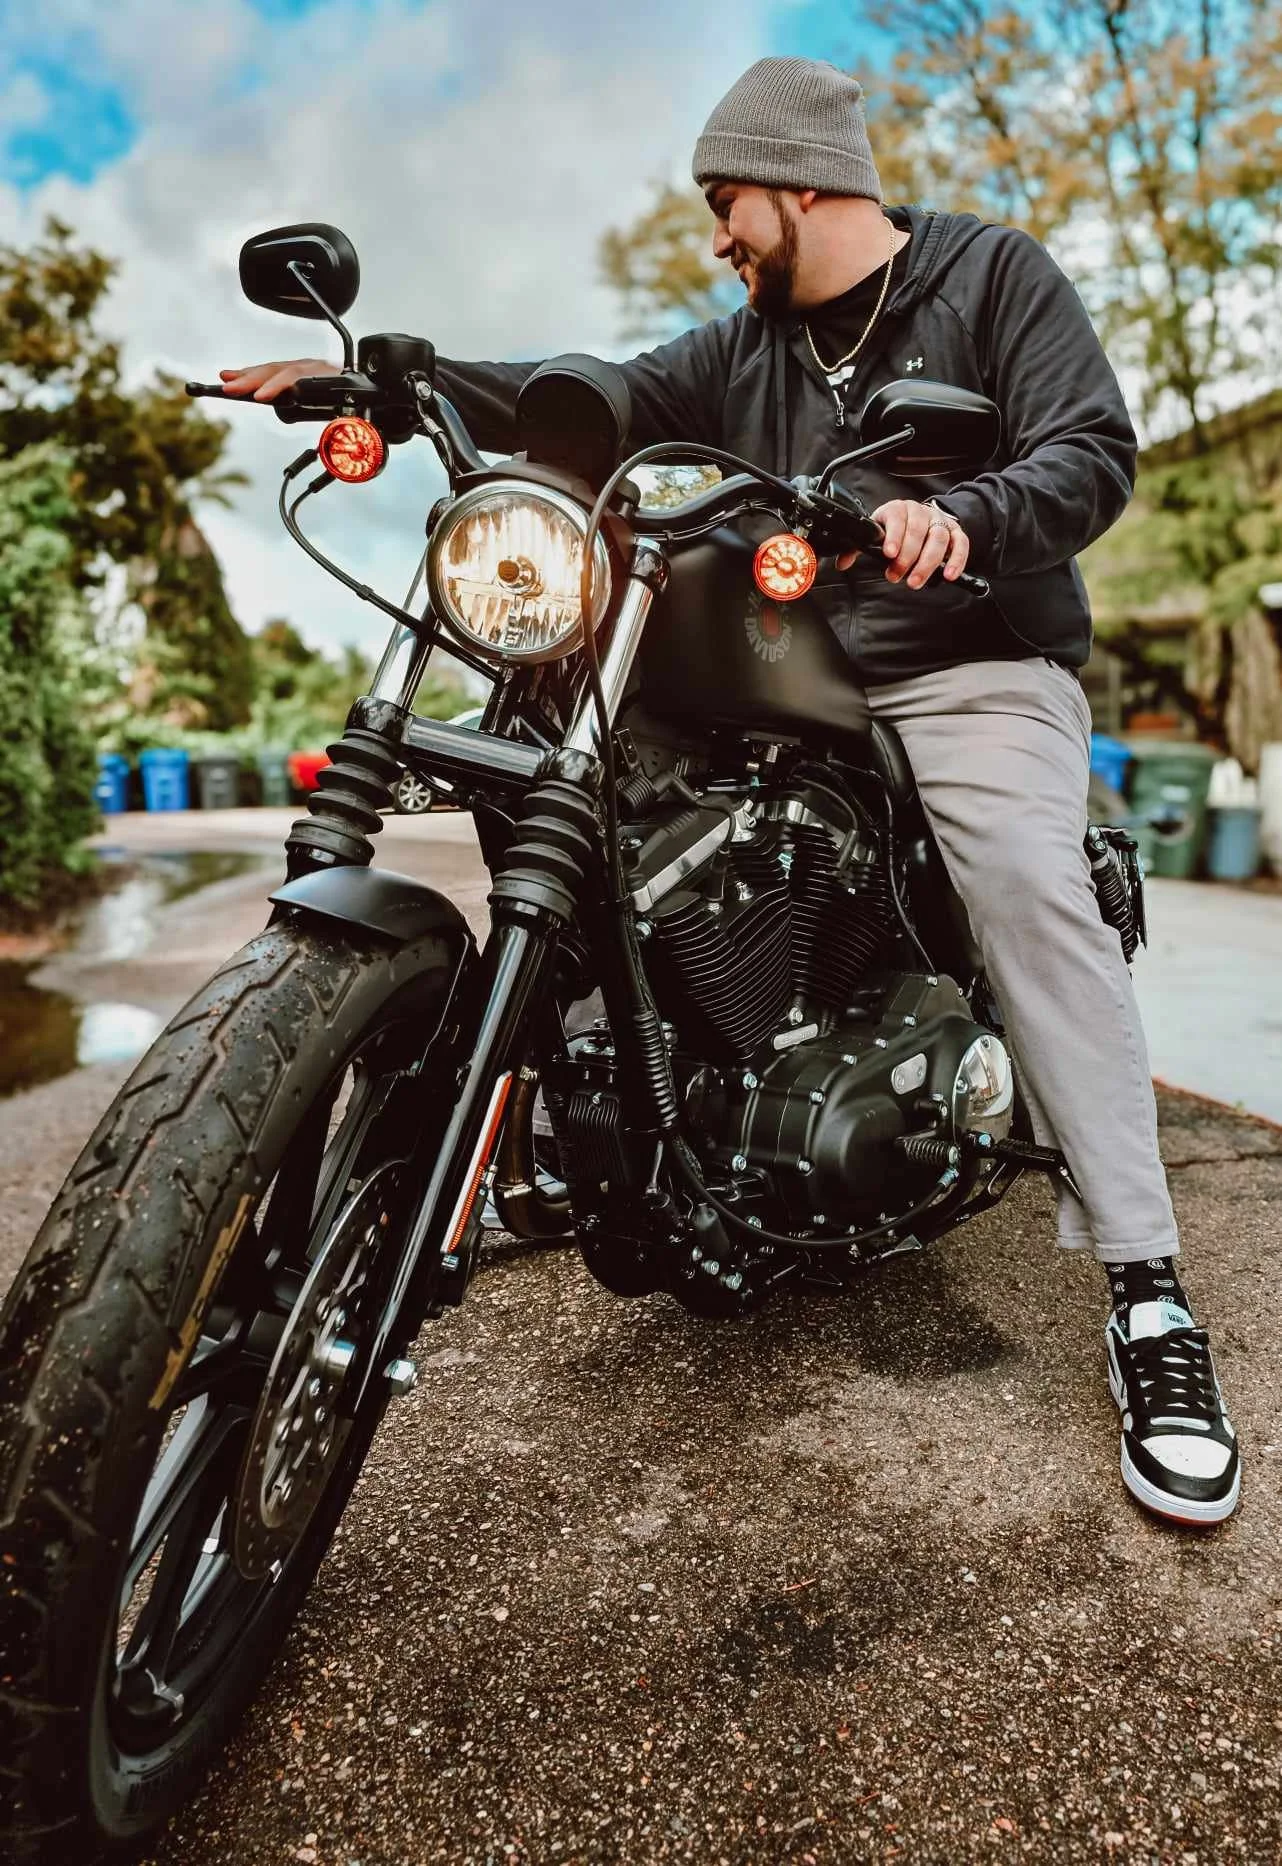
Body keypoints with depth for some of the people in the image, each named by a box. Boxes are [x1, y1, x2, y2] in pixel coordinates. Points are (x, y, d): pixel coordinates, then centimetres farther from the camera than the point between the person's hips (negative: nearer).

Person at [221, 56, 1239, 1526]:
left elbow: (1093, 452, -7)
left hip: (975, 673, -5)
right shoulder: (745, 349, 18)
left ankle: (1147, 1295, -28)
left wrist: (962, 517, -28)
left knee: (1028, 884, -32)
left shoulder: (994, 273, 6)